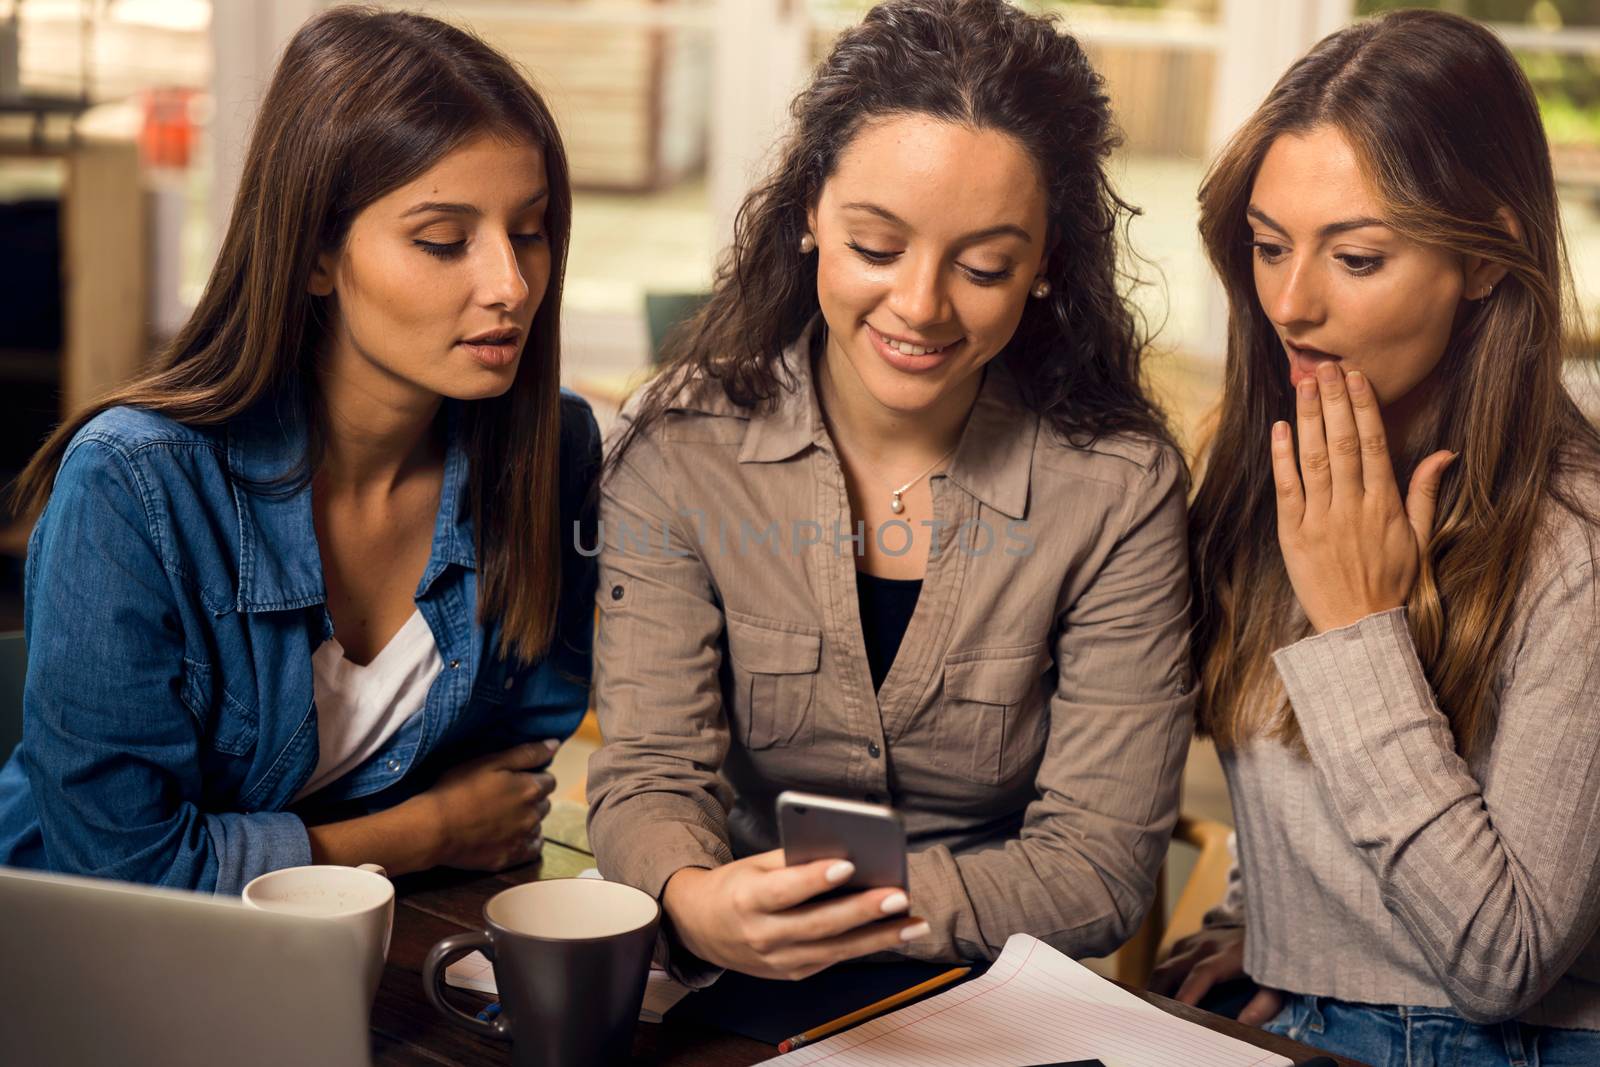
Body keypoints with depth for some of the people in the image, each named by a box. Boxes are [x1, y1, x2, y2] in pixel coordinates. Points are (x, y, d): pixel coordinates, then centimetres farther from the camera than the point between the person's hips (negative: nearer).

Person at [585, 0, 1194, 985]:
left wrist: (850, 913, -24)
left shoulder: (1121, 487, -10)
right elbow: (650, 774, -10)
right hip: (735, 1009, 0)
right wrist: (693, 904, -32)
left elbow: (1104, 866, -10)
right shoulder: (682, 447, -7)